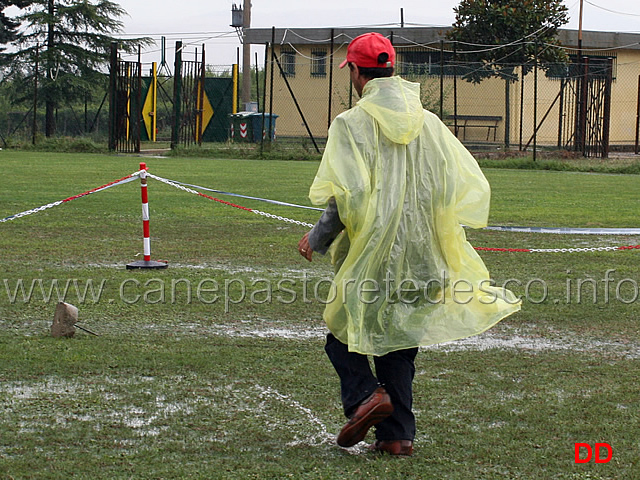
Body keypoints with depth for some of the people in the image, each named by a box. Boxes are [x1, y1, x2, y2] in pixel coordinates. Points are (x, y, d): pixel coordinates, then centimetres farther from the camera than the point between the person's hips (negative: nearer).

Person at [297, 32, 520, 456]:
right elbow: (470, 187, 4)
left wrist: (316, 239, -4)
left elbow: (347, 196, -18)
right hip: (419, 255, 5)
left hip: (368, 256, -4)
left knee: (343, 329, 12)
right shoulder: (429, 123, 6)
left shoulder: (352, 123, -9)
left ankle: (364, 394, -10)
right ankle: (397, 434, 10)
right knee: (398, 341, 12)